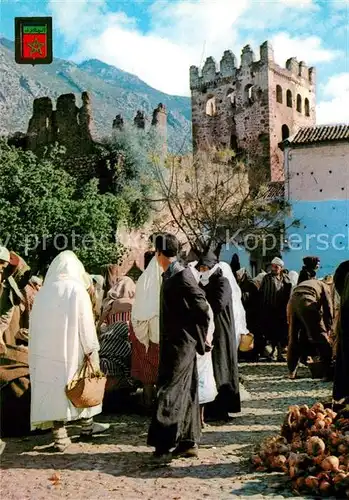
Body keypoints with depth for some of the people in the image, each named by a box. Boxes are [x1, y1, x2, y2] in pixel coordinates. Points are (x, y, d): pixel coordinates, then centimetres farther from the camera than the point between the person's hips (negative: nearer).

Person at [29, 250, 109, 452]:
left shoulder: (43, 292, 4)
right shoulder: (77, 290, -7)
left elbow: (35, 325, 7)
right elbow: (86, 323, -9)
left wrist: (40, 351, 15)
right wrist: (92, 351, -4)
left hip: (45, 351, 3)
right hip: (71, 349, -3)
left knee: (54, 388, 5)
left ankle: (60, 436, 4)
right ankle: (87, 425, 28)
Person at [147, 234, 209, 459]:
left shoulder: (182, 276, -16)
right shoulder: (169, 275, 11)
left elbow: (202, 307, -16)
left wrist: (201, 336, -7)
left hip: (182, 343, -9)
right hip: (173, 342, 9)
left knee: (170, 390, -7)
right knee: (185, 392, 12)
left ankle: (165, 442, -2)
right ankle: (189, 442, 19)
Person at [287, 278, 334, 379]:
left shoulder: (308, 283, 39)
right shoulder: (325, 286, 23)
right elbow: (328, 308, 12)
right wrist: (328, 329, 17)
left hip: (293, 300, 6)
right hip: (307, 300, -6)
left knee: (294, 338, 16)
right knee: (321, 336, 5)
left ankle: (292, 371, 19)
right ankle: (329, 370, 6)